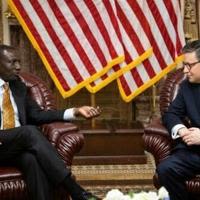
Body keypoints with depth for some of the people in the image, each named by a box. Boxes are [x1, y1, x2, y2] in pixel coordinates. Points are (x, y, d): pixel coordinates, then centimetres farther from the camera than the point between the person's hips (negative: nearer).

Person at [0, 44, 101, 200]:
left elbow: (37, 115, 14)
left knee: (33, 159, -32)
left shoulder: (18, 86, 17)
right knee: (30, 131, -31)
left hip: (20, 144, 4)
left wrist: (75, 111, 4)